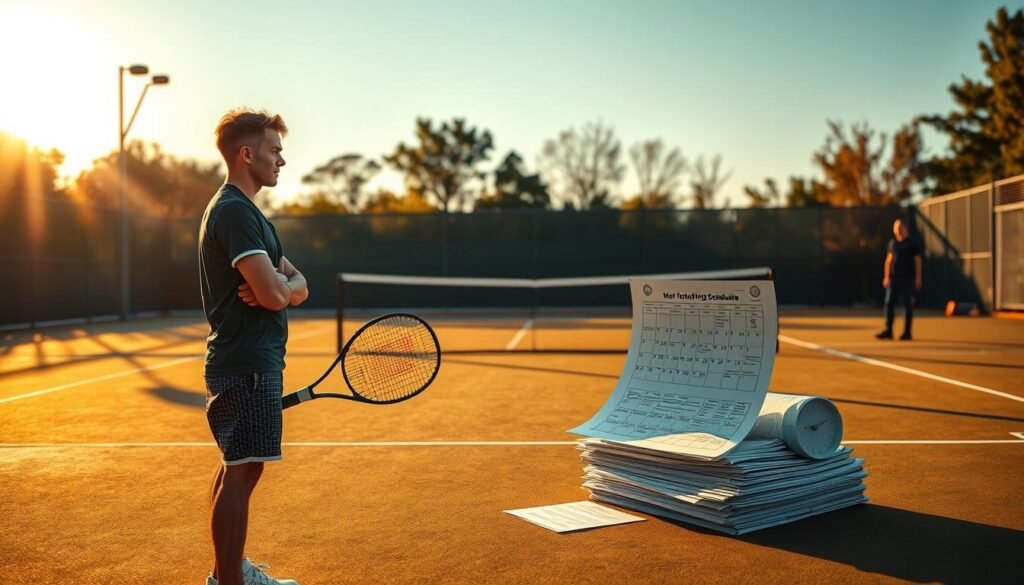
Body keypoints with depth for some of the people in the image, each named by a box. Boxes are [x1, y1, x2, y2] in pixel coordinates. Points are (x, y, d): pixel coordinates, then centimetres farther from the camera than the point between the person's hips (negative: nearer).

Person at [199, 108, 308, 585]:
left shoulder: (242, 209, 18)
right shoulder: (234, 211, -15)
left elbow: (296, 284, 14)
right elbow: (275, 294, -25)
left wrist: (287, 284, -9)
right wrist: (286, 285, -2)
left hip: (251, 362, 11)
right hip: (246, 366, -11)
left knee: (237, 470, 17)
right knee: (240, 473, -5)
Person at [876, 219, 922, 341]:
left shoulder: (912, 244, -1)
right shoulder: (892, 243, 11)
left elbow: (918, 262, -2)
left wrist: (918, 279, -8)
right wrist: (886, 277, 9)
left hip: (908, 279, -4)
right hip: (894, 278, 4)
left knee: (908, 305, 1)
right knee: (889, 303, -3)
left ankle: (907, 332, 6)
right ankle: (888, 330, -2)